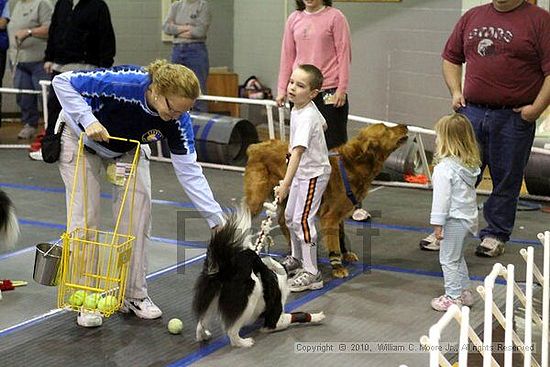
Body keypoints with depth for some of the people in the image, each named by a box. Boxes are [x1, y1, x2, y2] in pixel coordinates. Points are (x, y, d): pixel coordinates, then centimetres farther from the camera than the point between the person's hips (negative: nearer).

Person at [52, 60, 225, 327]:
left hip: (128, 149, 4)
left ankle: (134, 295, 7)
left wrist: (218, 221, -29)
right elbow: (62, 82, -30)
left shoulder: (178, 119, -28)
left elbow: (189, 170, -24)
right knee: (85, 215, -8)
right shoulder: (120, 83, -41)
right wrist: (88, 119, -42)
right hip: (81, 138, -3)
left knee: (138, 211, -7)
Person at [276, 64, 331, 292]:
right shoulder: (299, 109, 1)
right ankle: (297, 259, 40)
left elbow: (297, 152, -36)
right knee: (290, 215, 20)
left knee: (303, 220, -13)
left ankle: (311, 273, -9)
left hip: (314, 173, -10)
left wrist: (286, 183, -43)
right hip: (302, 171, 10)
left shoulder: (306, 118, -28)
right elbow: (323, 125, 20)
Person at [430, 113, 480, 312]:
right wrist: (473, 219, 20)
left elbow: (442, 198, -21)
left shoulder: (444, 168, -22)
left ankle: (453, 297, 9)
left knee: (449, 259, 4)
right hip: (468, 216, 9)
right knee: (458, 257, 23)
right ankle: (464, 291, 30)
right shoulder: (470, 164, 4)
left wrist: (437, 223, -16)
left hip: (454, 219, -9)